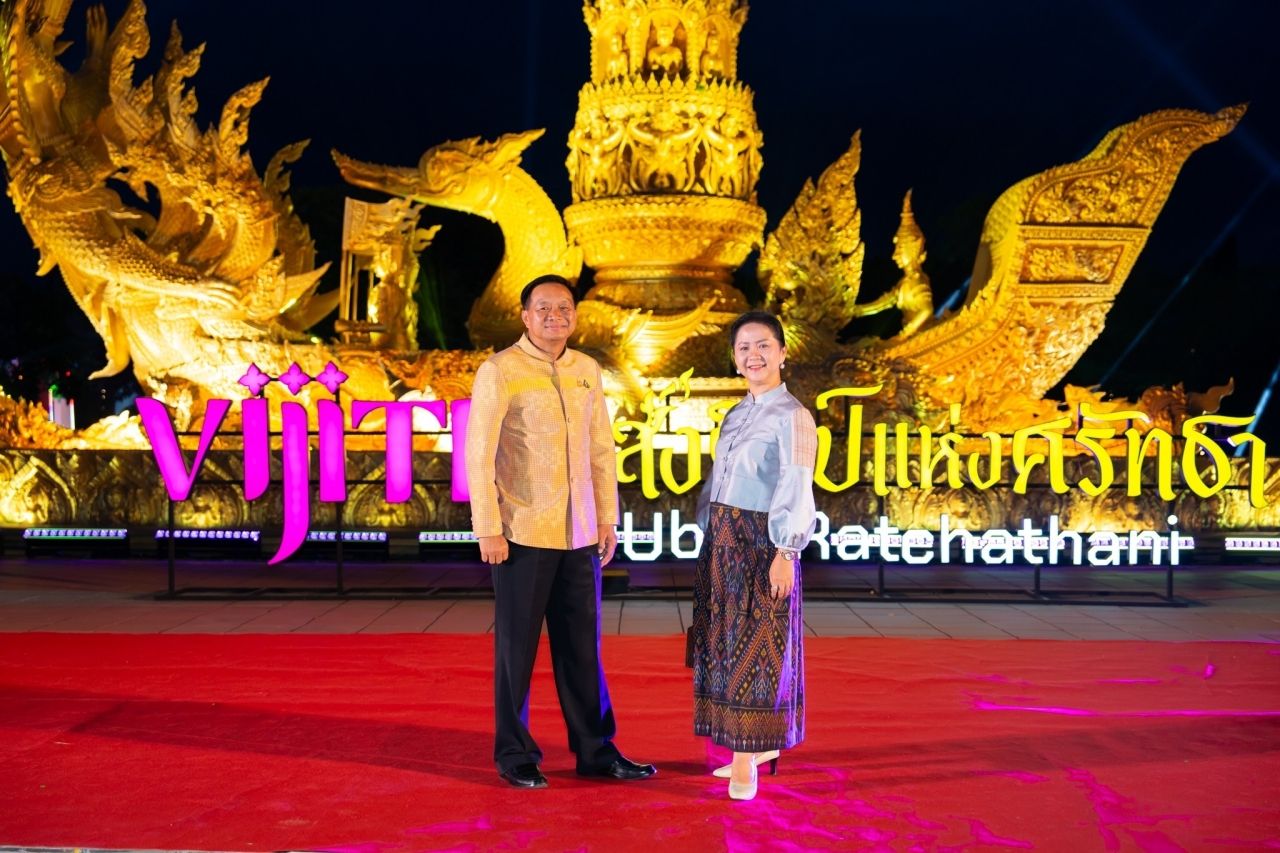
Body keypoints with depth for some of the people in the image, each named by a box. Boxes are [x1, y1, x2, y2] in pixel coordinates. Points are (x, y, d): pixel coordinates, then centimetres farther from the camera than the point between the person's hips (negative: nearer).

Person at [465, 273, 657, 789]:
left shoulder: (587, 370, 9)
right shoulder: (500, 371, -6)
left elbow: (602, 449, 14)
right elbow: (478, 454, -8)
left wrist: (608, 519, 9)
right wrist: (488, 529, -12)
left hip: (580, 534, 4)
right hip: (523, 534, -4)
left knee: (581, 646, 10)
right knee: (517, 647, 5)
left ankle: (595, 750, 21)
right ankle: (515, 755, 19)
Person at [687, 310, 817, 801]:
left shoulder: (792, 416, -9)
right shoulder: (736, 414, 13)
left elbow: (796, 490, -16)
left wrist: (784, 553, -21)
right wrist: (709, 541, 14)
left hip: (761, 544, -8)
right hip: (721, 541, 8)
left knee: (755, 646, -2)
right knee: (726, 644, 11)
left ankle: (745, 762, 6)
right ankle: (759, 745, 24)